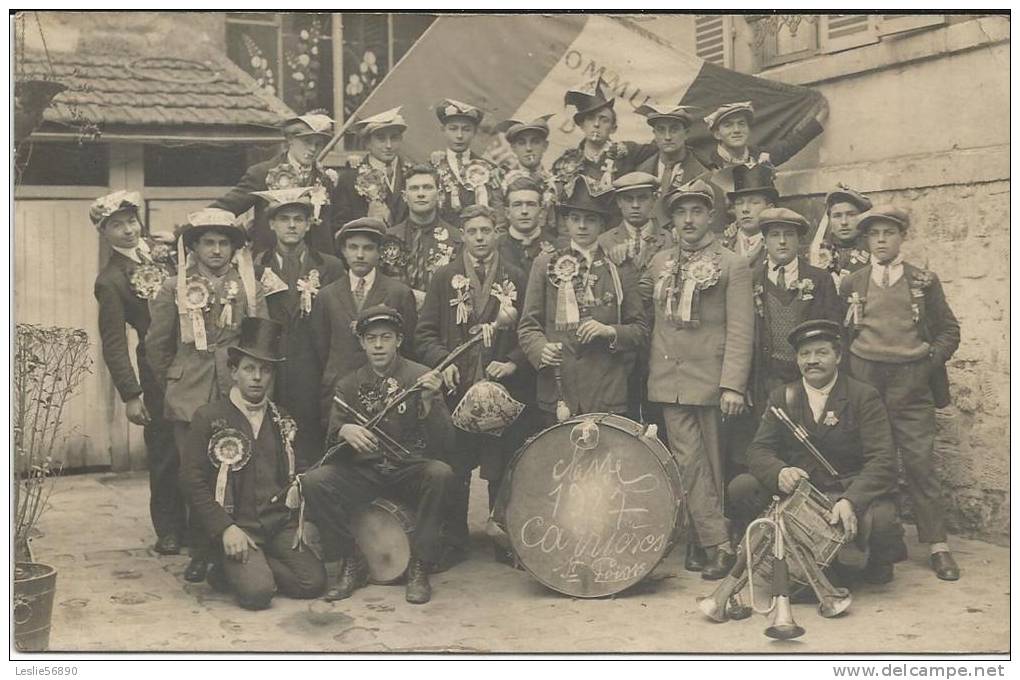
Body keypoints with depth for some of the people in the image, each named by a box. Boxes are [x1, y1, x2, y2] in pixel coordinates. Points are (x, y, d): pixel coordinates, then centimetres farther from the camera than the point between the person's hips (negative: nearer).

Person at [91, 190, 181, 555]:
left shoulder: (160, 250, 10)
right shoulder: (110, 281, -5)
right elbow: (114, 344, -7)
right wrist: (130, 395, -11)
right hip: (159, 371, -5)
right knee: (165, 452, 4)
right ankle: (168, 530, 19)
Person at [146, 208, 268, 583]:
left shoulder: (250, 287, 8)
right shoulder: (174, 288, 5)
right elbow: (157, 345, 9)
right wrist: (176, 383, 12)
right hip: (190, 399, 0)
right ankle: (200, 552, 11)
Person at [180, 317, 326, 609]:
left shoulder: (284, 421, 15)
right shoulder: (208, 417, 1)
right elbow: (194, 483, -4)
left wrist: (297, 519, 2)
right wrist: (225, 529, -15)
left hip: (281, 524, 5)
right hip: (236, 527, -5)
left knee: (313, 582, -17)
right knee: (257, 592, -27)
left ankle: (245, 568, 5)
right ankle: (234, 567, 4)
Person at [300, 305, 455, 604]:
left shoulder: (420, 377, -1)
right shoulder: (349, 385, 7)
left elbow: (444, 443, -10)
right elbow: (332, 436, -1)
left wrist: (429, 402, -28)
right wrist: (344, 432, -26)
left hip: (410, 468, -2)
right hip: (363, 471, 2)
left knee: (440, 473, -34)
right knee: (313, 481, -23)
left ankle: (419, 568, -17)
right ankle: (352, 563, -6)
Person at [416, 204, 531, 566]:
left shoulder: (516, 279, 8)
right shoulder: (444, 278, 9)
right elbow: (425, 332, 6)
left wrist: (513, 363, -10)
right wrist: (443, 361, -11)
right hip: (456, 388, 0)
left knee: (503, 473, 4)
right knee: (454, 472, 4)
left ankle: (506, 542, 17)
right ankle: (453, 543, 17)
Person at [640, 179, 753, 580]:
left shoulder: (732, 266, -1)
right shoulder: (659, 264, 13)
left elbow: (740, 330, -7)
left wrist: (733, 385, -15)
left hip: (710, 381, -3)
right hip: (669, 380, 3)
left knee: (710, 464, 4)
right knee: (688, 462, -3)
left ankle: (699, 541, 13)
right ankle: (718, 544, 1)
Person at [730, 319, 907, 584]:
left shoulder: (864, 397, -3)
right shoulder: (781, 397, 8)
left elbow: (882, 460, -13)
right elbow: (758, 450, 1)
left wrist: (850, 501, -31)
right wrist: (779, 473, -25)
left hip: (853, 493, -3)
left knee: (880, 520, -35)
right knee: (741, 488, -19)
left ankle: (878, 561, 4)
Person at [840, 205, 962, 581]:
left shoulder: (924, 281, 7)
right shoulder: (851, 284, 9)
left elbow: (949, 330, 11)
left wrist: (930, 360, -3)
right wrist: (848, 367, 3)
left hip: (912, 384, -1)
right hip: (864, 381, 1)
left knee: (921, 463, -4)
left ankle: (938, 546, 3)